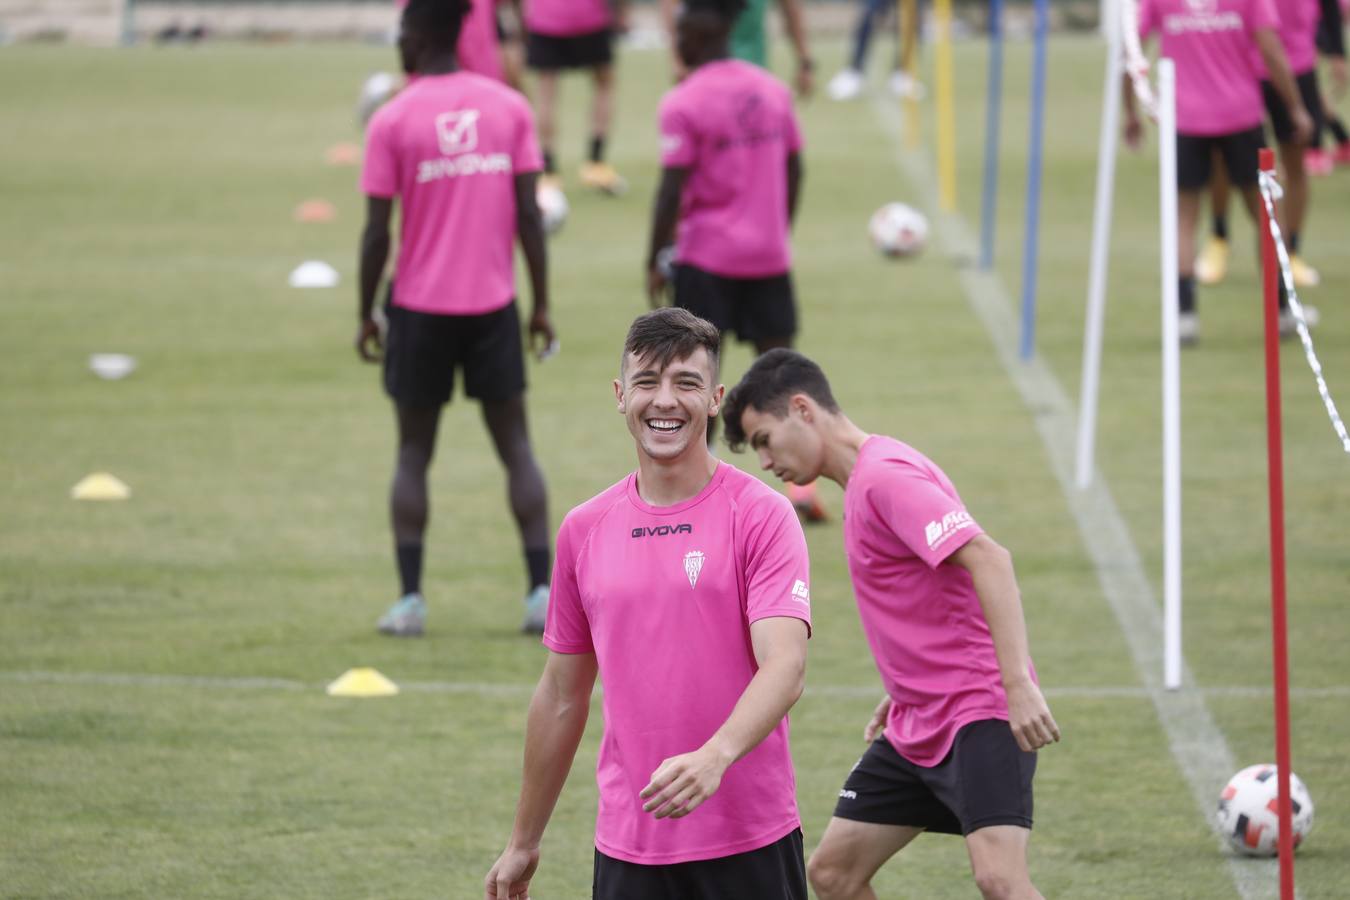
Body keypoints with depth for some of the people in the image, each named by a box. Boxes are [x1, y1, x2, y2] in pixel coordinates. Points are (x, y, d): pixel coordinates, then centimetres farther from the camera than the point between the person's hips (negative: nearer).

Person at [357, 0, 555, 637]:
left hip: (420, 309, -2)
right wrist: (542, 306, 5)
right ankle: (542, 591, -2)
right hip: (493, 305, 2)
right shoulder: (508, 108, 1)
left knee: (413, 453, 8)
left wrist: (366, 315, 3)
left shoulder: (392, 122, -7)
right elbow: (529, 214, -1)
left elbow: (376, 231, -7)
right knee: (515, 447, 8)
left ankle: (410, 597, 0)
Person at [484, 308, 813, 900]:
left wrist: (715, 756, -34)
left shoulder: (761, 515, -5)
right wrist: (523, 843, 20)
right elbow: (562, 695, 17)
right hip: (628, 849, 3)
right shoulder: (584, 530, 8)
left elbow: (785, 664, -17)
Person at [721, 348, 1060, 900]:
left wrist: (1018, 684, -33)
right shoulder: (862, 482, 14)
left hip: (978, 714, -10)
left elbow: (987, 559, -27)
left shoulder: (885, 476, -16)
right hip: (918, 725, 10)